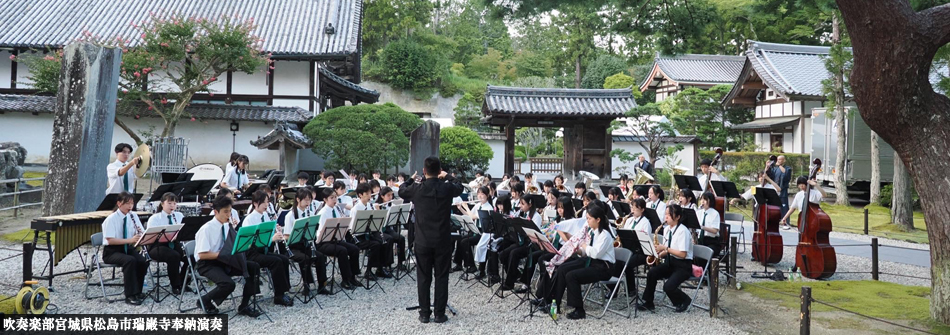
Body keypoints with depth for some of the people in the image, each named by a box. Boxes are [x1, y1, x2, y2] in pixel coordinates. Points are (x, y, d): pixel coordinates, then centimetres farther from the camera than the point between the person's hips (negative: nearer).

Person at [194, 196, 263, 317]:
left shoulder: (227, 226, 5)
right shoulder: (206, 229, -16)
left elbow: (235, 245, 11)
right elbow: (202, 255, -20)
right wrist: (221, 254, -24)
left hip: (224, 261, 7)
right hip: (207, 264, -7)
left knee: (254, 267, -12)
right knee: (228, 284, -33)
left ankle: (244, 306, -6)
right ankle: (205, 301, -1)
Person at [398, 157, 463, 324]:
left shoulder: (416, 188, -9)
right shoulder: (447, 188, -9)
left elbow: (401, 191, 14)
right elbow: (459, 187, 15)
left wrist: (411, 179, 30)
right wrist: (448, 176, 30)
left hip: (423, 240, 0)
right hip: (443, 240, 0)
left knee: (423, 277, 9)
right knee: (441, 277, 7)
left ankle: (424, 313, 13)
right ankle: (440, 314, 10)